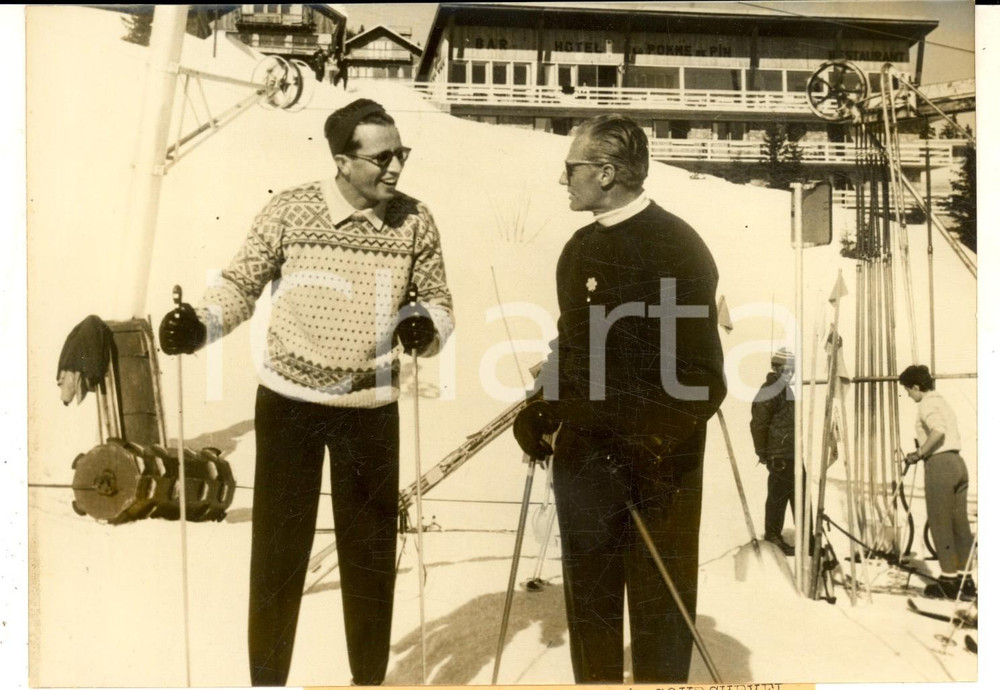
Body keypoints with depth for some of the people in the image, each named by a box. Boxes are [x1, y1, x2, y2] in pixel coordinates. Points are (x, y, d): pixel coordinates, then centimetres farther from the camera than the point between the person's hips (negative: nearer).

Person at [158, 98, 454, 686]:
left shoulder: (416, 221, -4)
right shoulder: (290, 210, -7)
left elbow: (439, 303, 3)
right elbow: (242, 285, 1)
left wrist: (427, 326, -19)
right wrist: (199, 324, -17)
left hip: (372, 410, 1)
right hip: (288, 402, -1)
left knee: (371, 552, 12)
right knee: (278, 549, 9)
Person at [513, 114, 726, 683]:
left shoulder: (677, 248, -12)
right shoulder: (580, 250, 9)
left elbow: (701, 375, -15)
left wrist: (657, 444, -21)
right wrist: (540, 408, 6)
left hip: (656, 465, -6)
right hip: (584, 454, 6)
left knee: (659, 608, 7)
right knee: (588, 600, 16)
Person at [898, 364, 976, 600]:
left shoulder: (927, 404, -8)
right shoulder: (942, 402, 21)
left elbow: (938, 430, -25)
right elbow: (949, 434, 19)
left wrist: (919, 453, -15)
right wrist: (923, 450, 18)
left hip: (939, 465, -9)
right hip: (958, 463, 9)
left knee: (941, 524, -2)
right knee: (960, 523, 9)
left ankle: (949, 581, 1)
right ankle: (964, 579, 13)